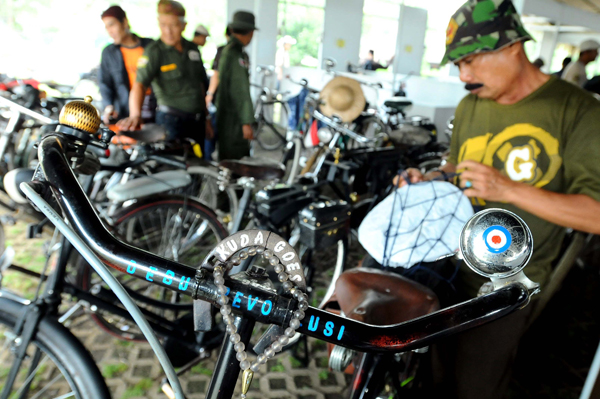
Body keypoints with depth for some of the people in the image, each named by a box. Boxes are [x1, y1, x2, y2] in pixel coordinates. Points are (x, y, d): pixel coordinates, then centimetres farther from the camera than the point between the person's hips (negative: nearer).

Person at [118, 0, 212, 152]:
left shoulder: (193, 48, 9)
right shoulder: (154, 51, -9)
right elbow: (139, 84, -23)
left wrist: (206, 118, 16)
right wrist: (135, 115, -41)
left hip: (197, 120, 6)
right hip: (172, 120, -6)